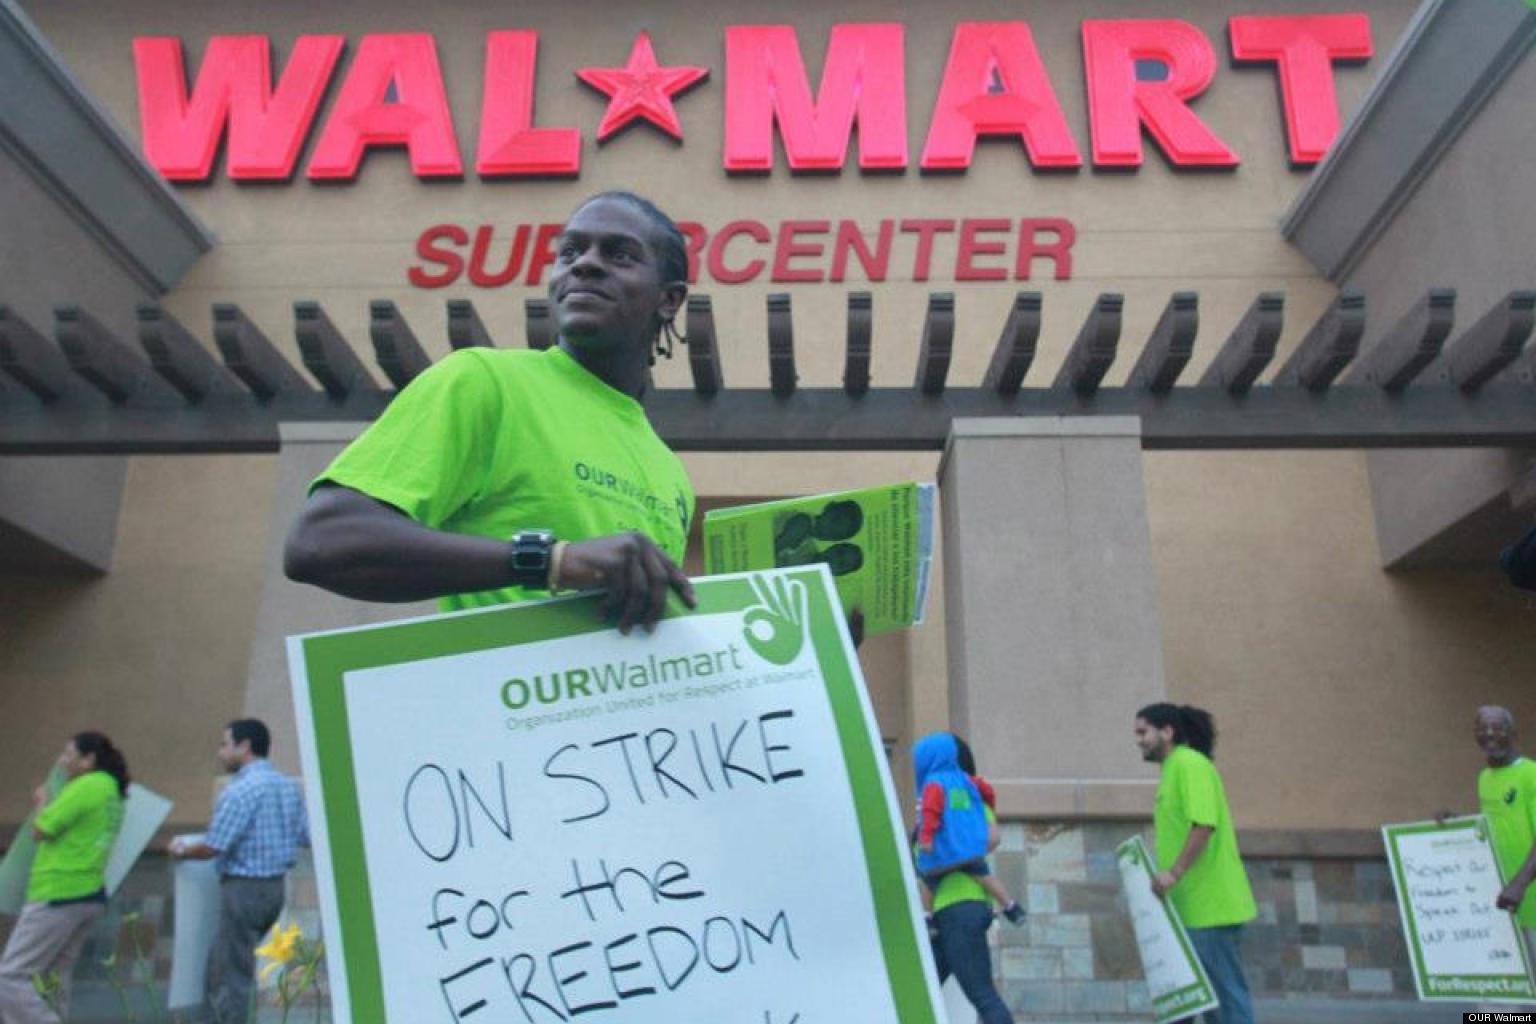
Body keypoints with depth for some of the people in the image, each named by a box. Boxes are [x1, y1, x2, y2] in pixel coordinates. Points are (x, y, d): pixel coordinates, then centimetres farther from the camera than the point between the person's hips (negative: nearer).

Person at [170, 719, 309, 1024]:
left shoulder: (241, 789, -17)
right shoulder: (289, 786, 7)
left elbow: (213, 847, -17)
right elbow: (305, 838, 10)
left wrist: (182, 850, 2)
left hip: (244, 888, -8)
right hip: (276, 886, 8)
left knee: (232, 975, 3)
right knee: (220, 962, 23)